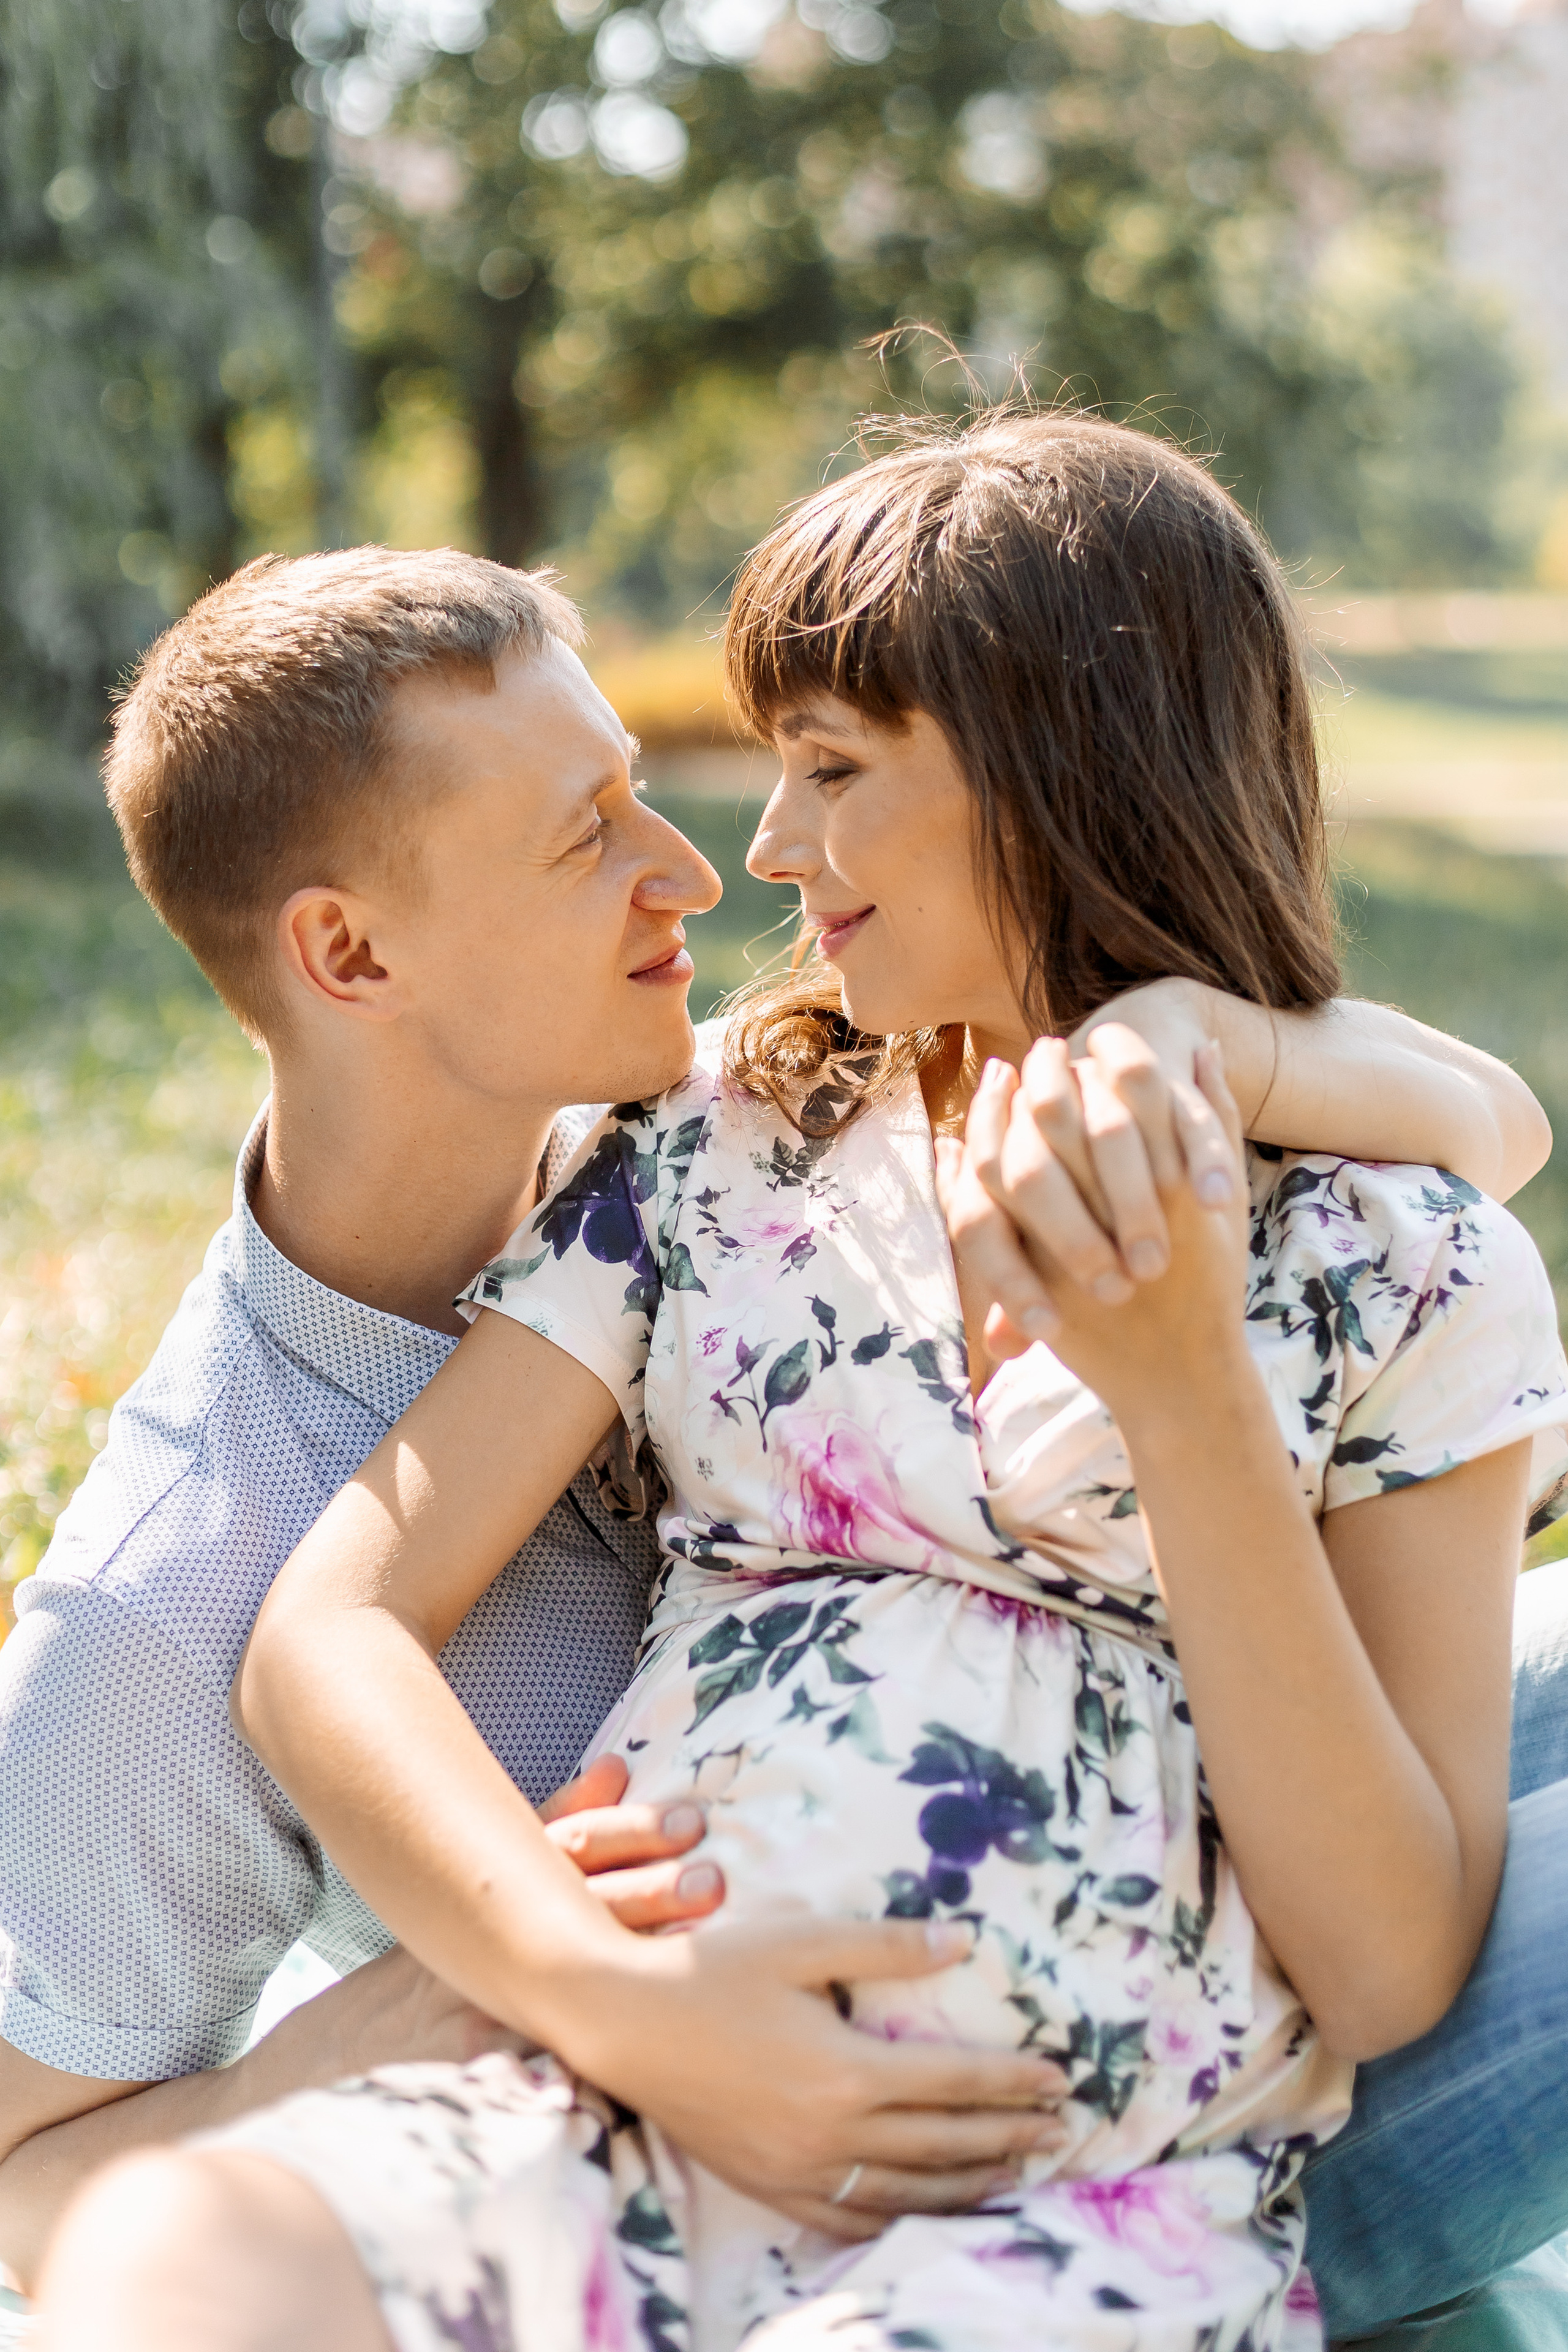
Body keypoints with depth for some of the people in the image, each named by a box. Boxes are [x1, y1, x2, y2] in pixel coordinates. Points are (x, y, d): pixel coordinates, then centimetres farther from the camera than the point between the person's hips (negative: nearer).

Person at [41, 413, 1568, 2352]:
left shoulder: (1409, 1266, 8)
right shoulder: (706, 1155, 15)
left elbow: (1394, 1971, 1)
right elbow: (327, 1639, 4)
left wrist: (1182, 1382, -9)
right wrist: (648, 2012, -12)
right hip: (637, 2147, 3)